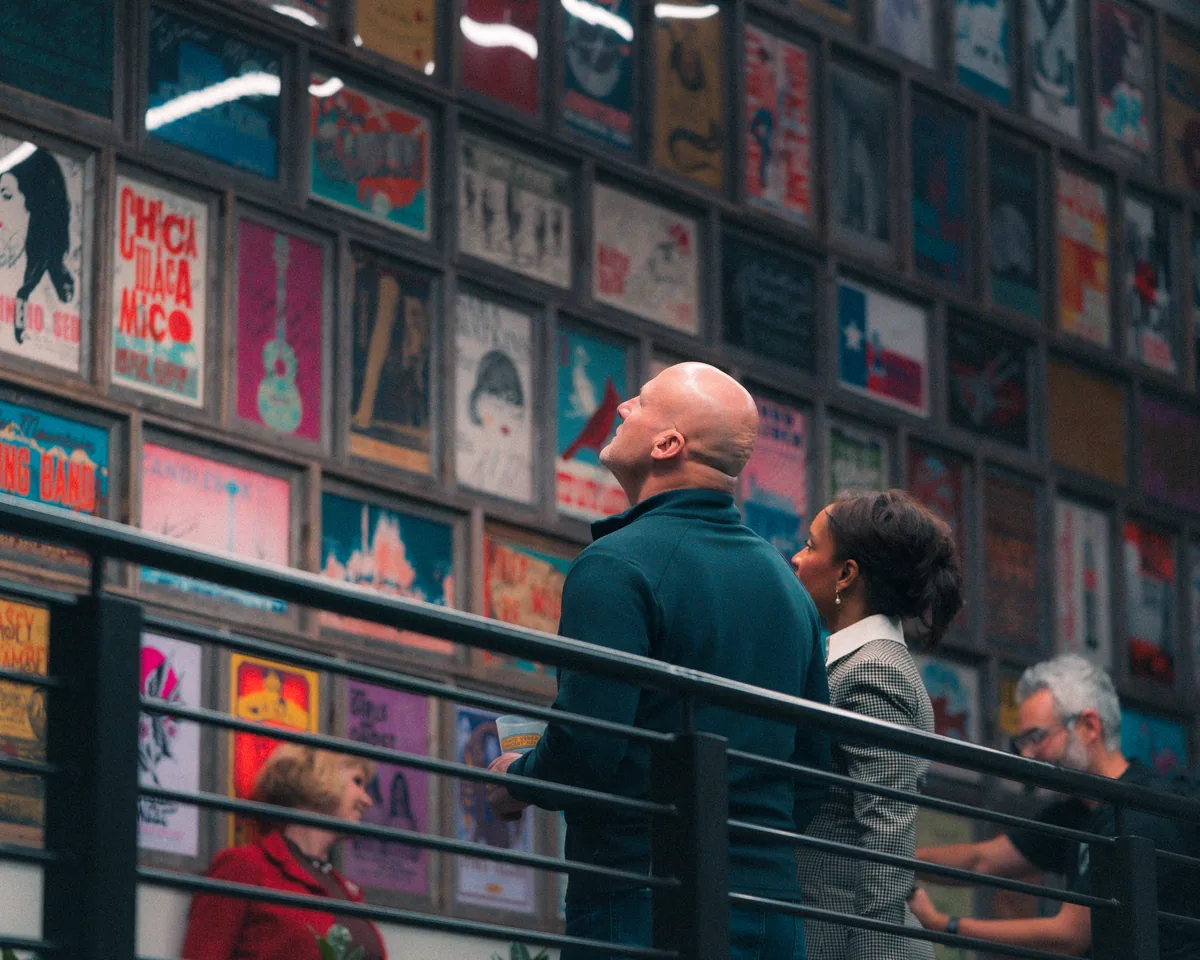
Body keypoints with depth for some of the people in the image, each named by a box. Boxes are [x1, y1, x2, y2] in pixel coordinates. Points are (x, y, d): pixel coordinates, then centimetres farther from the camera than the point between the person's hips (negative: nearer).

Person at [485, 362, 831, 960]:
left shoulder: (615, 566, -11)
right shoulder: (785, 582, 15)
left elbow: (586, 745, -19)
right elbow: (814, 766, 18)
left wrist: (515, 780, 1)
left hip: (644, 909, -8)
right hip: (771, 900, 8)